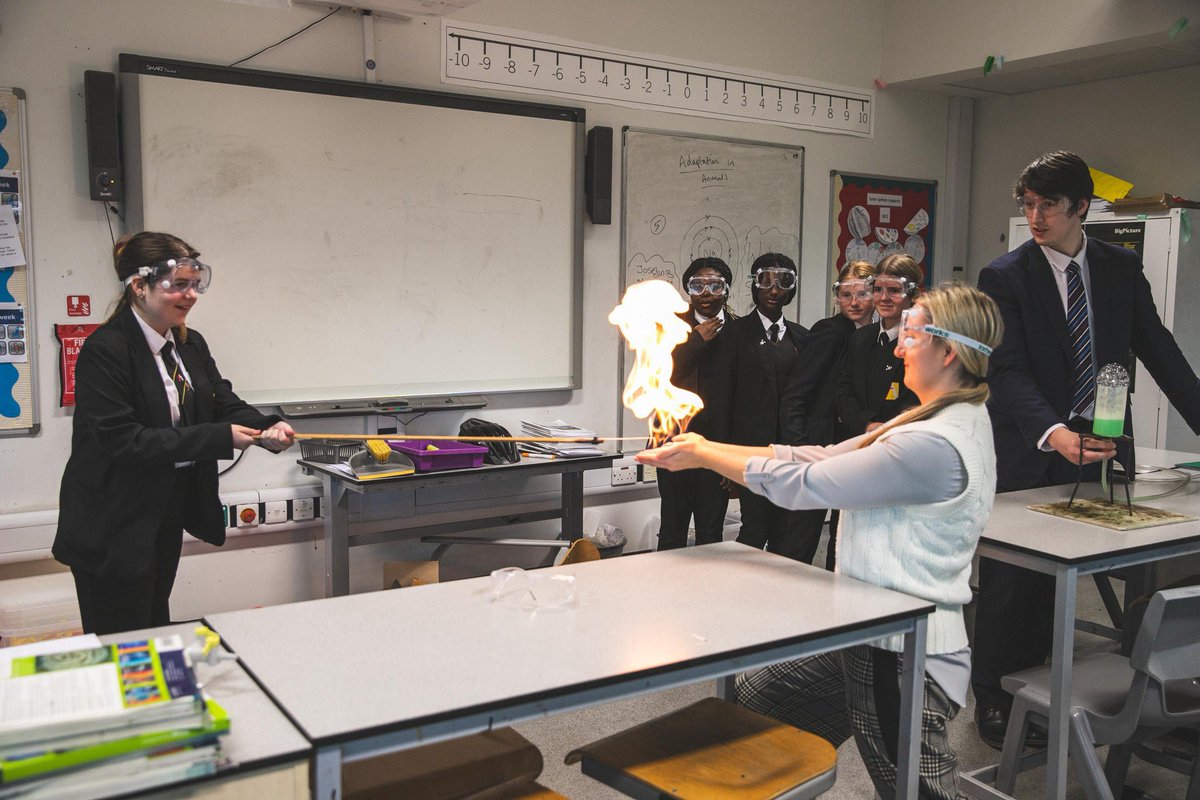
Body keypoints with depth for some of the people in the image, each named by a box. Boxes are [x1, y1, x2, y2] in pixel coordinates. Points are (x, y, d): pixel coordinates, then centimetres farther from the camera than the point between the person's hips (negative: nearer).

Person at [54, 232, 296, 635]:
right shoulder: (105, 350, -19)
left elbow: (224, 403, 3)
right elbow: (122, 439, -25)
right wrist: (219, 437, -27)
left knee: (156, 630, 20)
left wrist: (267, 428, -19)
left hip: (169, 516, 8)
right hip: (113, 527, -8)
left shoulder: (191, 345, 6)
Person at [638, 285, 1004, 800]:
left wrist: (703, 455, -9)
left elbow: (805, 483, -20)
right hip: (874, 639, 10)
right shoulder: (947, 420, 8)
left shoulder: (936, 444, -24)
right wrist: (706, 448, 1)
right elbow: (823, 459, 6)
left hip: (904, 659, -10)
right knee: (754, 699, 17)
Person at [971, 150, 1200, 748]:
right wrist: (1052, 433, -31)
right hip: (1025, 458, -3)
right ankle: (991, 698, 21)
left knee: (1054, 582, 9)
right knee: (1009, 580, 5)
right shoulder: (1004, 277, -7)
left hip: (1089, 451, 4)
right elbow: (1010, 372, -16)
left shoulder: (1121, 268, 7)